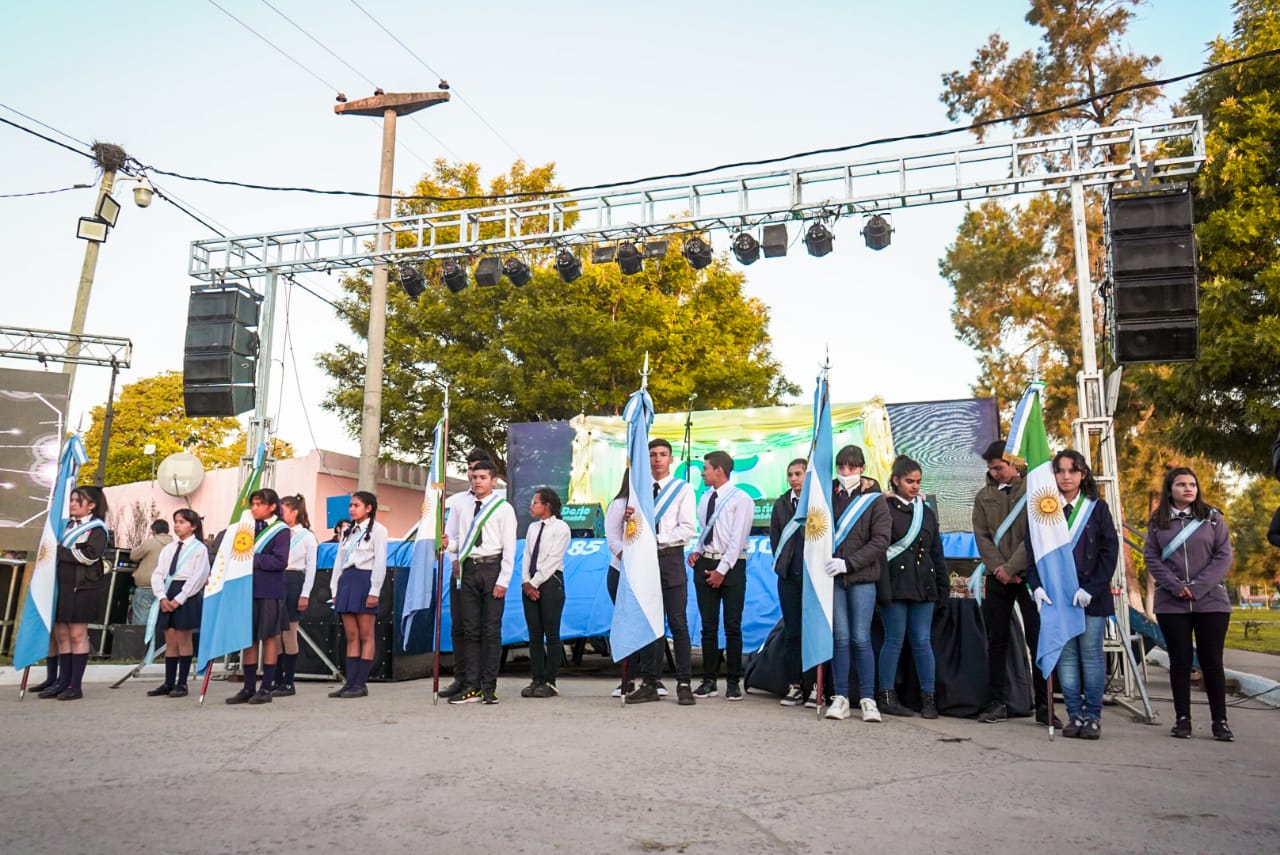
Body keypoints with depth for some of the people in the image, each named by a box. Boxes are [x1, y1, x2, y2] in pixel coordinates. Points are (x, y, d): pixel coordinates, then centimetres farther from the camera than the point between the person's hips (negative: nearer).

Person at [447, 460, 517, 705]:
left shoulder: (503, 508, -1)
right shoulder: (463, 509, 14)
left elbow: (509, 546, -6)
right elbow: (461, 542, 17)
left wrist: (503, 581, -12)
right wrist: (448, 545, -5)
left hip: (492, 568, -5)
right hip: (468, 569, 5)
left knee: (491, 630, -1)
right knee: (471, 630, 6)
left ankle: (489, 688, 5)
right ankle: (473, 686, 11)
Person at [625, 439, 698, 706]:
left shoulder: (683, 489, 1)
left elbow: (688, 528, -8)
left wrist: (657, 539, -16)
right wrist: (630, 519, -6)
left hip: (670, 557, -4)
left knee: (678, 622, -4)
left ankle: (684, 684, 1)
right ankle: (650, 683, 13)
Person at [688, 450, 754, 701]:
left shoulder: (741, 499, -8)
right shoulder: (705, 498, 12)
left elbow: (738, 539, -13)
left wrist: (722, 570, -15)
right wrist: (696, 551, 1)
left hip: (731, 566, -6)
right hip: (705, 563, 6)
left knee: (732, 626, 1)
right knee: (708, 626, 8)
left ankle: (733, 682, 10)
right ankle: (709, 680, 15)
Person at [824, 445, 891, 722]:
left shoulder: (874, 501, 2)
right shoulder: (828, 494, 7)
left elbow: (881, 540, -6)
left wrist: (848, 563, -14)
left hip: (862, 577, -1)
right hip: (833, 576, 2)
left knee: (861, 639, 0)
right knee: (840, 638, 3)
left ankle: (868, 699, 9)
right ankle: (841, 698, 10)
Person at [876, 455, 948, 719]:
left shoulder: (926, 511, 14)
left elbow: (936, 551, 18)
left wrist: (943, 585, 13)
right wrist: (882, 586, -15)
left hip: (923, 585, 4)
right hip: (896, 584, -4)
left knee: (922, 641, 5)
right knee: (894, 640, 1)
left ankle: (928, 698, 12)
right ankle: (886, 696, 11)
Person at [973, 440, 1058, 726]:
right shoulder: (984, 496, 11)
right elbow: (981, 536, 6)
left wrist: (1011, 567, -13)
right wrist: (998, 567, -8)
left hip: (1029, 574, -3)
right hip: (998, 578, 4)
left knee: (1038, 639, -2)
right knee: (996, 641, 5)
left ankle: (1044, 705, 6)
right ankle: (998, 703, 12)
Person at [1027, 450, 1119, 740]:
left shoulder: (1097, 508, 5)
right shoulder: (1044, 509, 7)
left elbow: (1110, 550, -1)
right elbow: (1032, 550, 4)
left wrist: (1092, 588, -11)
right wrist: (1036, 585, -11)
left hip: (1091, 594, -1)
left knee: (1091, 654, 1)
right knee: (1066, 656, 3)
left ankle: (1093, 716, 8)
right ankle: (1075, 715, 9)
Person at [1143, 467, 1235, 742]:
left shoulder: (1212, 518, 5)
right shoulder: (1157, 522, 6)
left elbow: (1224, 557, -2)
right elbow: (1151, 558, 1)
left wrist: (1197, 587, -12)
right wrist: (1176, 586, -13)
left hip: (1211, 601, 0)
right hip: (1171, 603, 0)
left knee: (1211, 661, 2)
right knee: (1180, 661, 4)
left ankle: (1220, 720, 11)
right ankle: (1182, 718, 10)